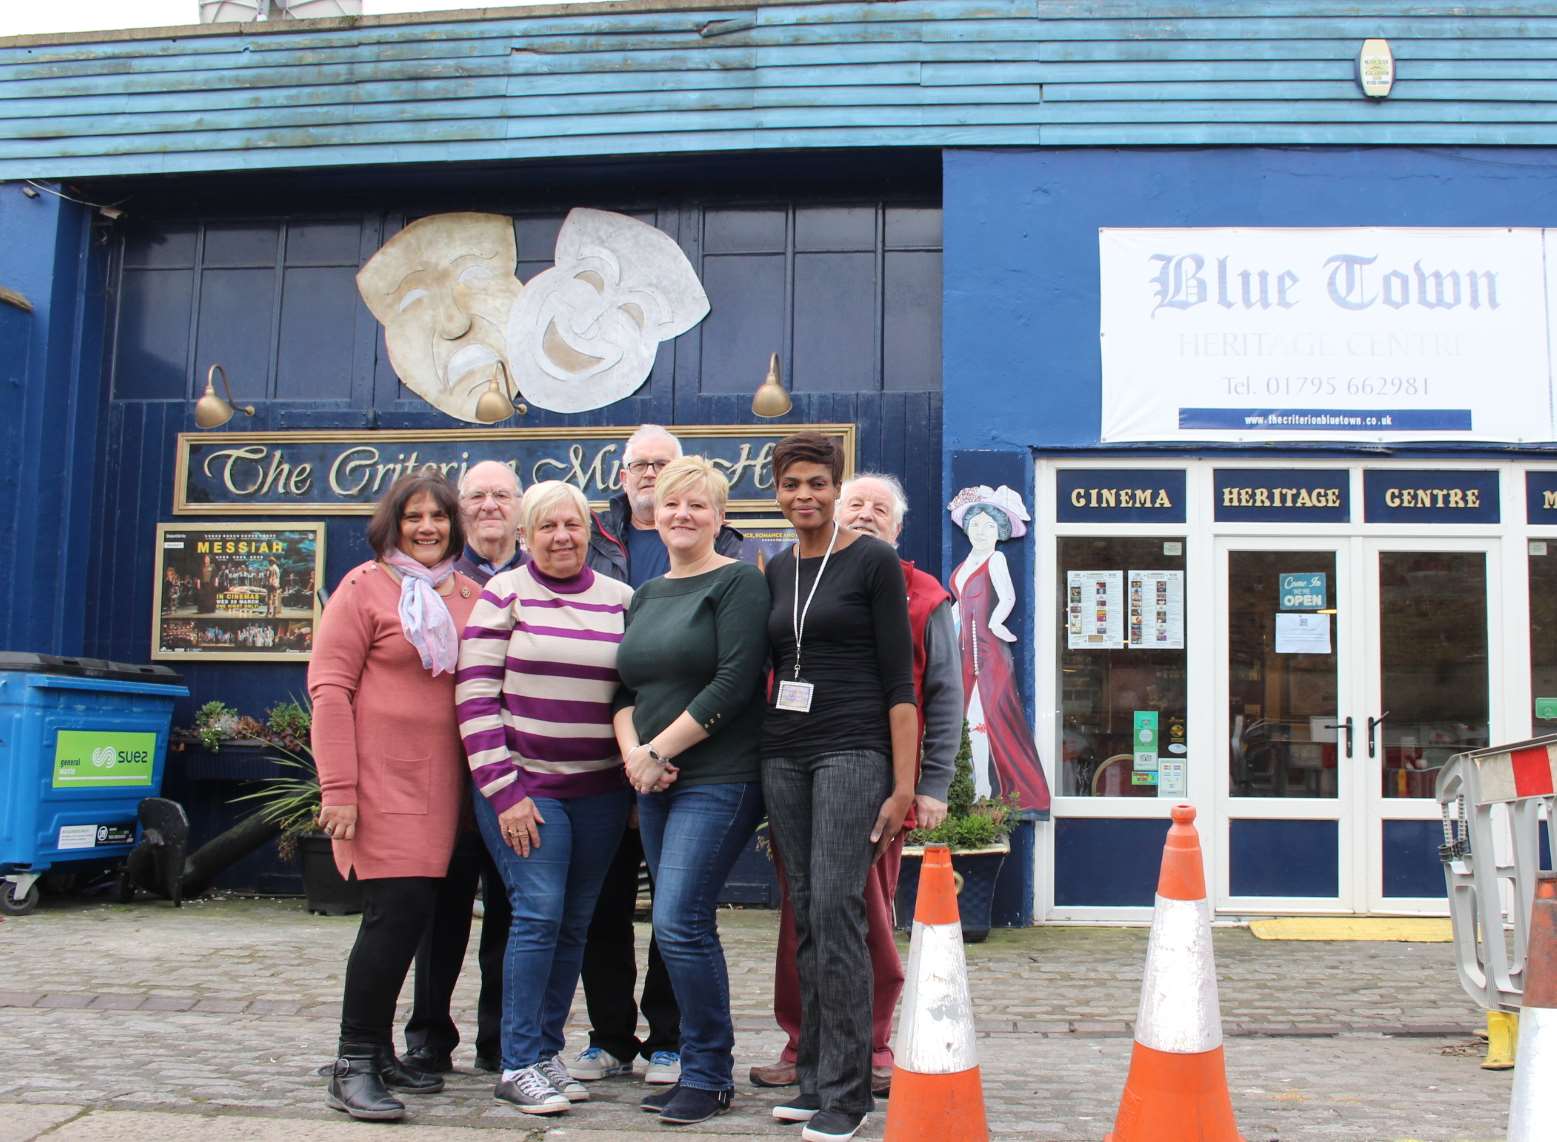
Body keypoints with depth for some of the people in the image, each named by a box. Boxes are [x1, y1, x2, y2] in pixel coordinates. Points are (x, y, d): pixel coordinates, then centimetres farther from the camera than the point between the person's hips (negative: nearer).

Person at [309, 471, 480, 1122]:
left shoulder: (469, 596, 12)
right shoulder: (365, 587, -2)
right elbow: (329, 687, -6)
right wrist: (338, 788, -13)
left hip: (441, 785, 5)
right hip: (380, 779, -5)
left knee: (411, 915, 10)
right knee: (397, 910, -11)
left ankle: (379, 1053, 23)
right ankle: (352, 1065, -1)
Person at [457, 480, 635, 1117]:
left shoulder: (620, 599, 8)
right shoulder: (504, 596, -2)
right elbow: (475, 698, -7)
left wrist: (638, 775, 7)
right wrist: (503, 790, -12)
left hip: (600, 792, 4)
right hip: (524, 785, -4)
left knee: (575, 924, 7)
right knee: (539, 915, -9)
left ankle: (546, 1052, 19)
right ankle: (518, 1065, 2)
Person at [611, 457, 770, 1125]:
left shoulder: (738, 583, -5)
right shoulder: (645, 596, 17)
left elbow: (734, 682, -15)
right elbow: (625, 688, 16)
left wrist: (660, 750, -14)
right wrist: (633, 752, -4)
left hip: (718, 780, -7)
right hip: (655, 786, 7)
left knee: (680, 924, -13)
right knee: (682, 927, 9)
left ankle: (708, 1076, 1)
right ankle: (698, 1071, 18)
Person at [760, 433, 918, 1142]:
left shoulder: (873, 561, -3)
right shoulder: (776, 572, 14)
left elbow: (900, 679, -6)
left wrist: (903, 784, -12)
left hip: (853, 751, -5)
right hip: (783, 755, 6)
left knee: (835, 910, -12)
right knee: (806, 917, 7)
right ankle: (813, 1079, 16)